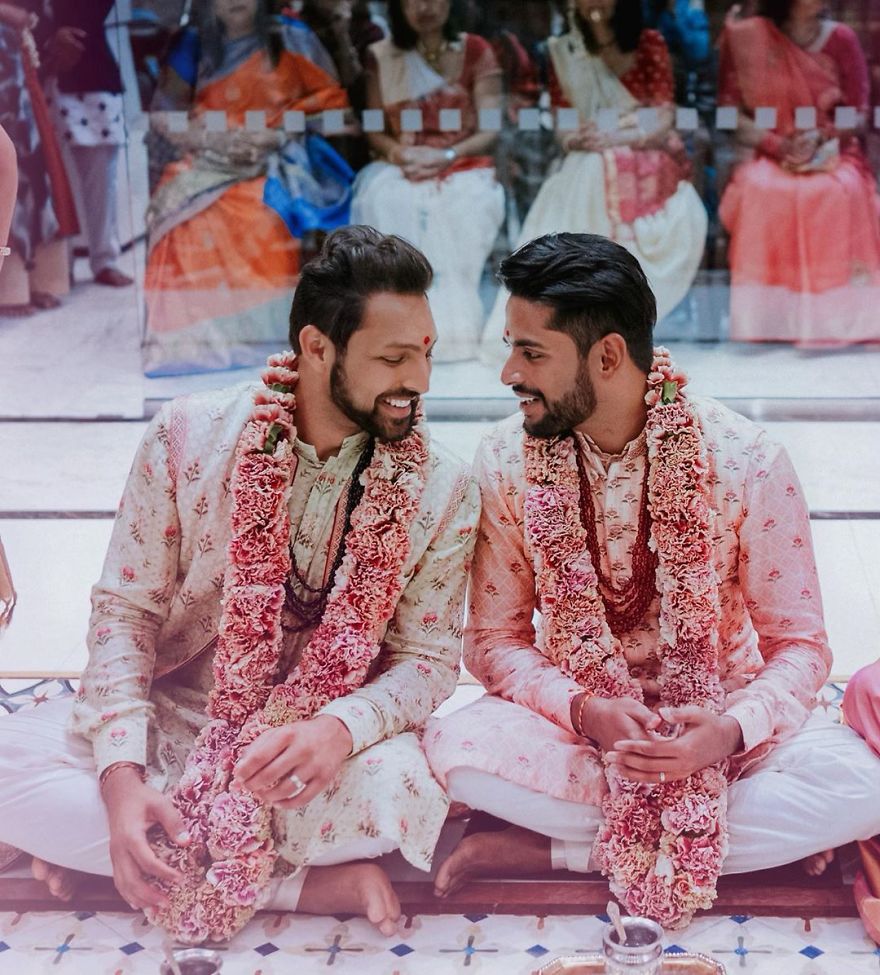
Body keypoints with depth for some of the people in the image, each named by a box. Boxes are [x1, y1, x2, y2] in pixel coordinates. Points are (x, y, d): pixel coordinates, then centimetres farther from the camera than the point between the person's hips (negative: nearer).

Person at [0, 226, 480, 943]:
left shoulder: (443, 492, -6)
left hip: (319, 744, -1)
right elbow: (125, 611, -4)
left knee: (403, 789, -35)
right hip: (173, 719, 1)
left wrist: (338, 729, -29)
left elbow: (428, 660, -5)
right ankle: (306, 883, -18)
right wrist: (121, 773, -20)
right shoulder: (190, 437, -7)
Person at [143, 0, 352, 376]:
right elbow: (166, 110, 11)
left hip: (276, 161, -2)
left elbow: (331, 99, 6)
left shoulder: (291, 38, 10)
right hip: (211, 162, 3)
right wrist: (213, 137, -7)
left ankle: (256, 337, -28)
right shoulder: (195, 44, 15)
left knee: (260, 216, -33)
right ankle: (194, 343, -23)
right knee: (181, 210, -26)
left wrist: (275, 134, -9)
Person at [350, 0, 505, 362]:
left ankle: (454, 325, -35)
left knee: (465, 201, -37)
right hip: (403, 166, 1)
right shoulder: (380, 57, 14)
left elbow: (490, 130, 0)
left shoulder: (475, 51, 8)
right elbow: (375, 132, 10)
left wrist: (446, 156, -17)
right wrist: (399, 152, -12)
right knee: (384, 198, -35)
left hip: (463, 165, -1)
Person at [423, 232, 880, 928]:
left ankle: (546, 850, -20)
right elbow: (495, 637, -3)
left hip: (719, 720, 0)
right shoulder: (506, 463, -8)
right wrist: (582, 709, -23)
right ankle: (766, 831, -18)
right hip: (573, 711, 1)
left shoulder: (746, 462, -14)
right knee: (459, 749, -32)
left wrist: (734, 728, -28)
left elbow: (798, 643, -7)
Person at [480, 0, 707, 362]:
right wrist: (571, 138, -11)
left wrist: (616, 138, -14)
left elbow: (664, 118, 1)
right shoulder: (566, 51, 13)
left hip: (647, 162, 0)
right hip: (591, 166, 1)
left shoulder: (650, 44, 8)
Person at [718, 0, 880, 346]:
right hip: (769, 157, 0)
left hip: (832, 153, 1)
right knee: (761, 191, -35)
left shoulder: (840, 39, 6)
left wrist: (821, 137, -14)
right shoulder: (745, 38, 3)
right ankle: (768, 315, -30)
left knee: (840, 193, -33)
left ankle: (838, 315, -27)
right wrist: (777, 144, -13)